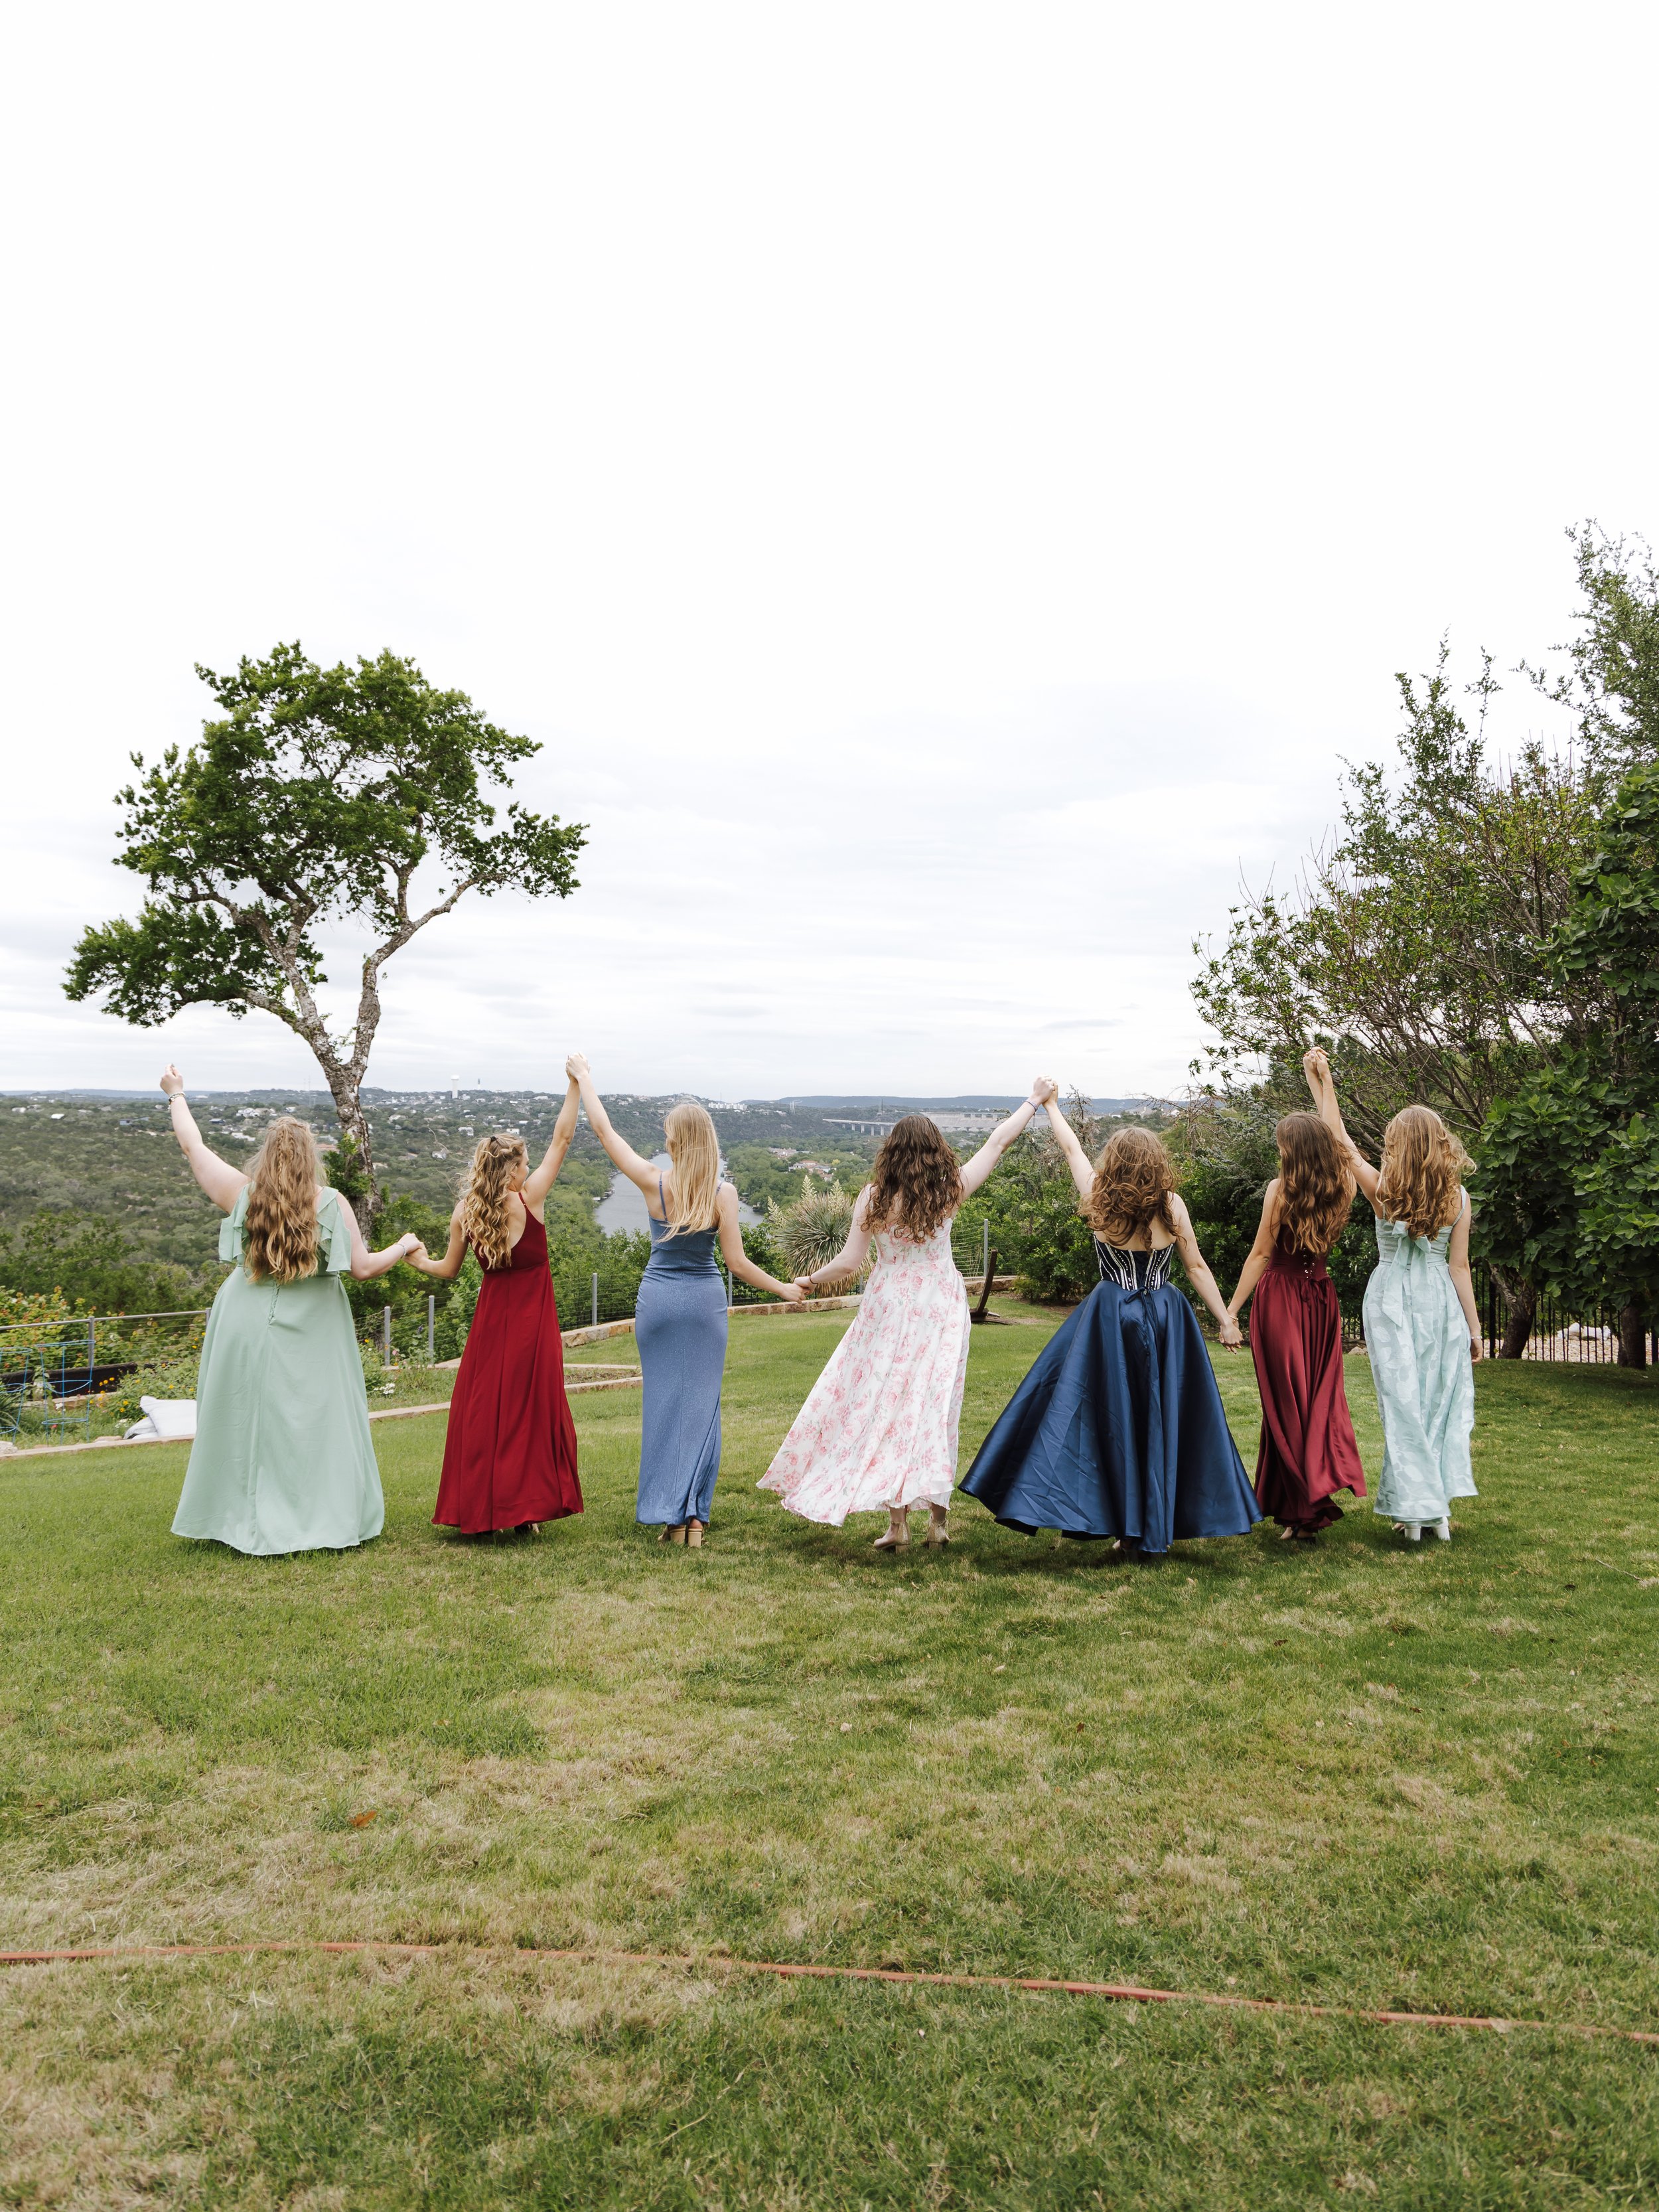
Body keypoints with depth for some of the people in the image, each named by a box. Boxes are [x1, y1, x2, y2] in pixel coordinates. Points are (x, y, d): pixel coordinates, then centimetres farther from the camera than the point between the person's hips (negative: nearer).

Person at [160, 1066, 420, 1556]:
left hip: (248, 1328, 1)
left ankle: (242, 1518, 20)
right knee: (317, 1420, 8)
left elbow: (192, 1145, 8)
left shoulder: (241, 1194, -5)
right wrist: (404, 1247, 9)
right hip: (312, 1334, -1)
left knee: (246, 1421, 12)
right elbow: (363, 1269, -9)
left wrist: (177, 1097, 24)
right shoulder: (330, 1203, -9)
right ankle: (327, 1517, 13)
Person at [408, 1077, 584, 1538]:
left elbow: (448, 1271, 8)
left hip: (491, 1321, 3)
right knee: (531, 1410, 5)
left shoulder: (464, 1213, -3)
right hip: (533, 1320, -3)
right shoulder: (529, 1200, -12)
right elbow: (561, 1139, -8)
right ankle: (527, 1509, 8)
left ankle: (478, 1509, 13)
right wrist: (576, 1085, -2)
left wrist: (419, 1261, 28)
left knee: (481, 1410, 9)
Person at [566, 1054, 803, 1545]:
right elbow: (737, 1262, -7)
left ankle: (668, 1516, 9)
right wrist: (783, 1289, 6)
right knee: (701, 1403, 6)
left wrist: (583, 1077, 12)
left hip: (658, 1298, 1)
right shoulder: (723, 1193, -9)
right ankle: (693, 1514, 1)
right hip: (705, 1301, -1)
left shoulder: (654, 1184, -8)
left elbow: (603, 1129, 1)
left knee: (663, 1402, 8)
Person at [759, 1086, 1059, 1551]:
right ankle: (938, 1517, 13)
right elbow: (998, 1141, 5)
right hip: (941, 1308, 2)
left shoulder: (874, 1198, -10)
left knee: (888, 1407, 5)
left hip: (889, 1310, -1)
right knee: (935, 1408, 9)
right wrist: (1035, 1101, 17)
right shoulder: (949, 1191, -6)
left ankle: (897, 1523, 3)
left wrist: (810, 1280, 11)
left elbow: (848, 1264, -7)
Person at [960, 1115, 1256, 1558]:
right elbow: (1197, 1268, 0)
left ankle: (1127, 1527, 4)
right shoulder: (1172, 1205, -4)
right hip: (1165, 1320, 2)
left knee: (1111, 1419, 4)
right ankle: (1154, 1534, 12)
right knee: (1161, 1421, 7)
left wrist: (1049, 1103, 23)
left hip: (1110, 1319, -2)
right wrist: (1226, 1321, 7)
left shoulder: (1101, 1200, -6)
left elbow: (1071, 1147, 9)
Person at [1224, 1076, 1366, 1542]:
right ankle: (1325, 1481, 12)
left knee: (1287, 1399, 1)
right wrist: (1319, 1082, 27)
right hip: (1322, 1293, 5)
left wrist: (1231, 1310, -4)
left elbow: (1261, 1254, -10)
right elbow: (1334, 1138, 19)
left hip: (1280, 1295, -5)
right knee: (1321, 1395, 14)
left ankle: (1302, 1508, 2)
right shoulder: (1342, 1185, 0)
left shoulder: (1280, 1188, -12)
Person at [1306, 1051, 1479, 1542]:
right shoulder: (1458, 1198, -4)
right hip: (1440, 1300, 2)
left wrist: (1324, 1082, 7)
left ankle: (1414, 1508, 5)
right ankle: (1438, 1509, 10)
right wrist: (1474, 1326, 5)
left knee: (1402, 1402, 3)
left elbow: (1340, 1140, 1)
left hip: (1391, 1299, -1)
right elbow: (1459, 1266, -3)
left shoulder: (1382, 1190, -8)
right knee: (1441, 1402, 9)